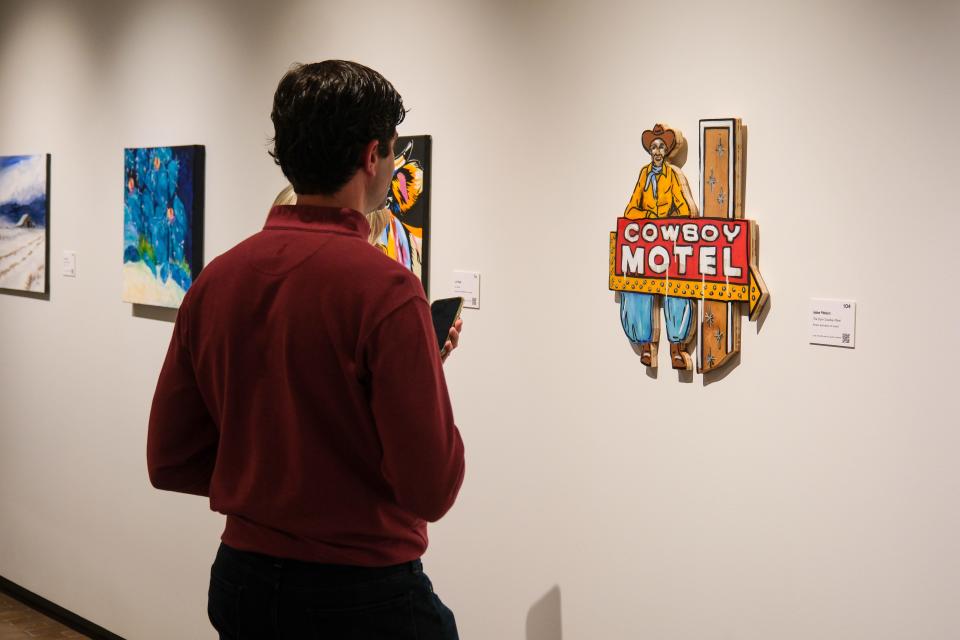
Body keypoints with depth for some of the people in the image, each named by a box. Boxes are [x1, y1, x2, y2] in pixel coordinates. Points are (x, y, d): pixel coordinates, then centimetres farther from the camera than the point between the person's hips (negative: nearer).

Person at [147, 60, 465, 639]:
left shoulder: (214, 280, -3)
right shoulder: (384, 288, -20)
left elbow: (169, 462, 3)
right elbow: (432, 489, -19)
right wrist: (431, 373, -3)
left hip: (242, 586, 5)